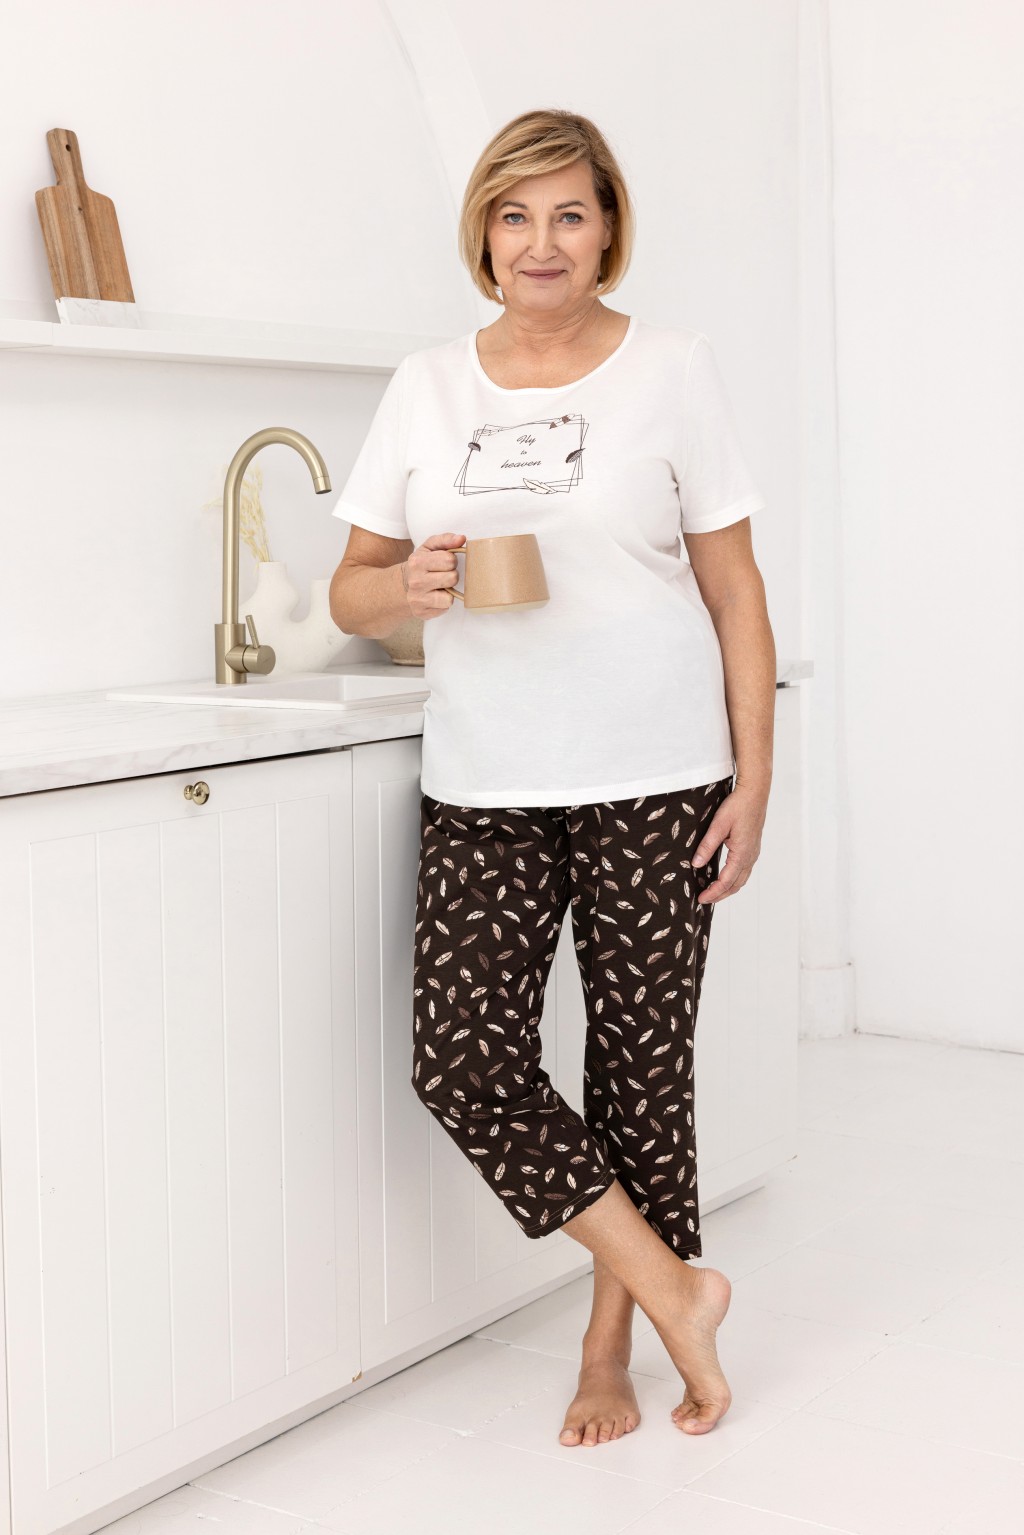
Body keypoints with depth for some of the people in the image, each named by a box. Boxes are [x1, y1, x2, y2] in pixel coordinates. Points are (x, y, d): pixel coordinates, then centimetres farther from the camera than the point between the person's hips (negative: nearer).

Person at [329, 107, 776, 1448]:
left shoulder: (672, 370, 3)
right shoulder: (426, 387, 9)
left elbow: (734, 590, 2)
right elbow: (351, 592, 10)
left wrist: (754, 779, -5)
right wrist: (410, 587, -14)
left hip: (653, 785, -2)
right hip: (485, 787, 3)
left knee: (642, 1063, 3)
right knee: (464, 1060, -8)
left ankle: (610, 1347, 21)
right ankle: (674, 1289, 8)